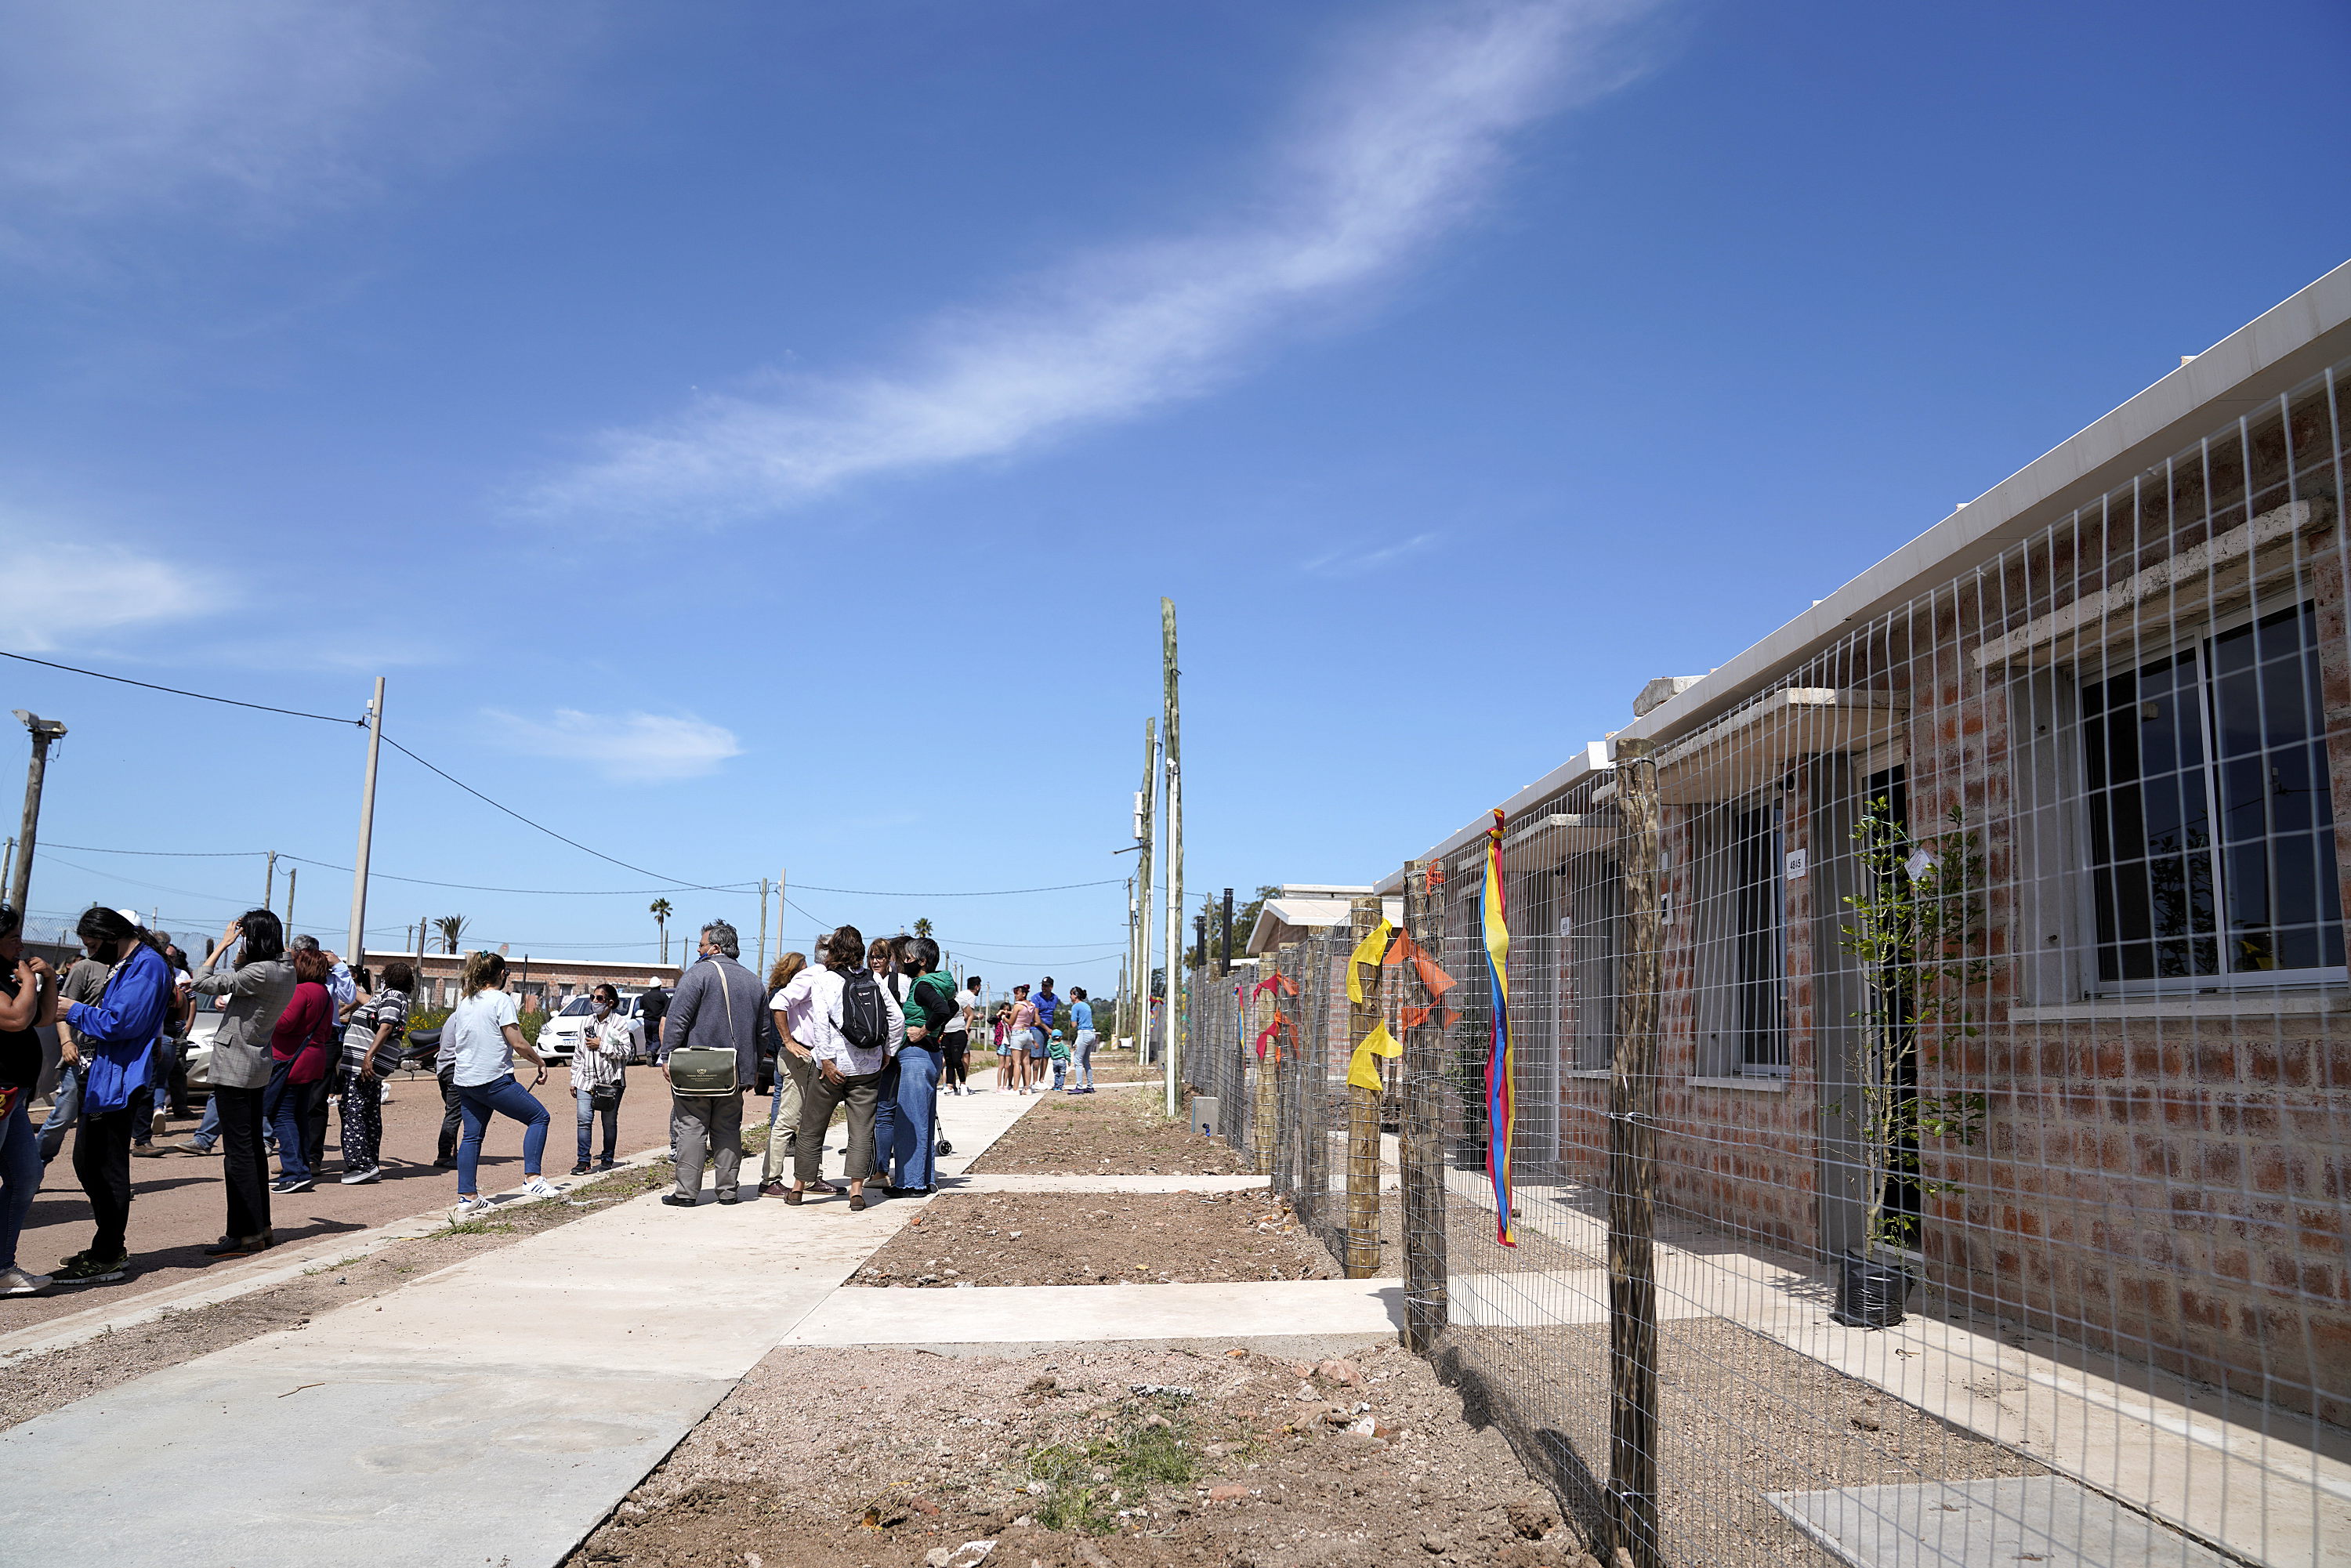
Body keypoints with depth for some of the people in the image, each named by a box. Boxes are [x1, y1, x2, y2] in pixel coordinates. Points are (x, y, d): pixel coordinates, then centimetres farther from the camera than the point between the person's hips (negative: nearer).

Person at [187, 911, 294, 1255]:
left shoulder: (260, 972, -21)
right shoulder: (286, 971, 7)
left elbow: (203, 983, -17)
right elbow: (236, 979, 18)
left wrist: (224, 944, -9)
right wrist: (238, 953, 7)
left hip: (235, 1067, -10)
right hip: (258, 1067, 10)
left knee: (238, 1151, -6)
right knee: (253, 1147, 15)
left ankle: (245, 1233, -4)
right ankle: (261, 1227, 22)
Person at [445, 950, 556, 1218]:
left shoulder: (464, 1002, 12)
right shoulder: (501, 999, -9)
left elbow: (456, 1044, 20)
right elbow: (518, 1043, -14)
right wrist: (540, 1062, 0)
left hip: (464, 1080, 8)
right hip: (494, 1080, -7)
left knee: (472, 1136, 11)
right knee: (539, 1116, 2)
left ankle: (467, 1198, 9)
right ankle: (532, 1178, -6)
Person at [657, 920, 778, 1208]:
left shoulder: (698, 973, -7)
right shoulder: (752, 980, 13)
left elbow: (677, 1018, -13)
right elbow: (765, 1029, 19)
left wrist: (667, 1056, -8)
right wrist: (754, 1067, 26)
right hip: (735, 1072, 5)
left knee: (691, 1128, -1)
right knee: (728, 1129, 11)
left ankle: (687, 1192, -1)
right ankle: (728, 1190, 11)